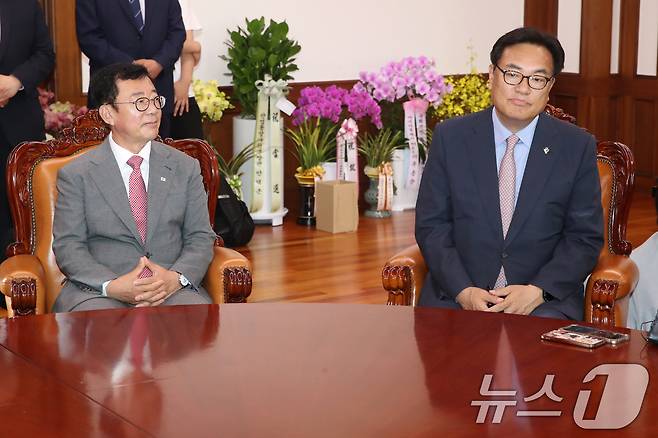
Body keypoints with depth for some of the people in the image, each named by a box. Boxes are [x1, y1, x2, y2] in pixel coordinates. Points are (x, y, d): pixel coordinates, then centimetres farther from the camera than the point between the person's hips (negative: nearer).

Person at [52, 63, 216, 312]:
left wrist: (176, 278, -12)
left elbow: (200, 238, 10)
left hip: (171, 290, 3)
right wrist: (112, 286, -18)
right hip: (97, 292, -2)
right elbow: (68, 246, 0)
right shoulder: (76, 175, 6)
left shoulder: (185, 168, 12)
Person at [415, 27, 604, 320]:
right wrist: (464, 291, -12)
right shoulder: (450, 137, 3)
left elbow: (585, 237, 3)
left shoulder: (577, 147, 2)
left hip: (545, 299, -1)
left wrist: (537, 291, -12)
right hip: (456, 293, 1)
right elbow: (431, 226, 2)